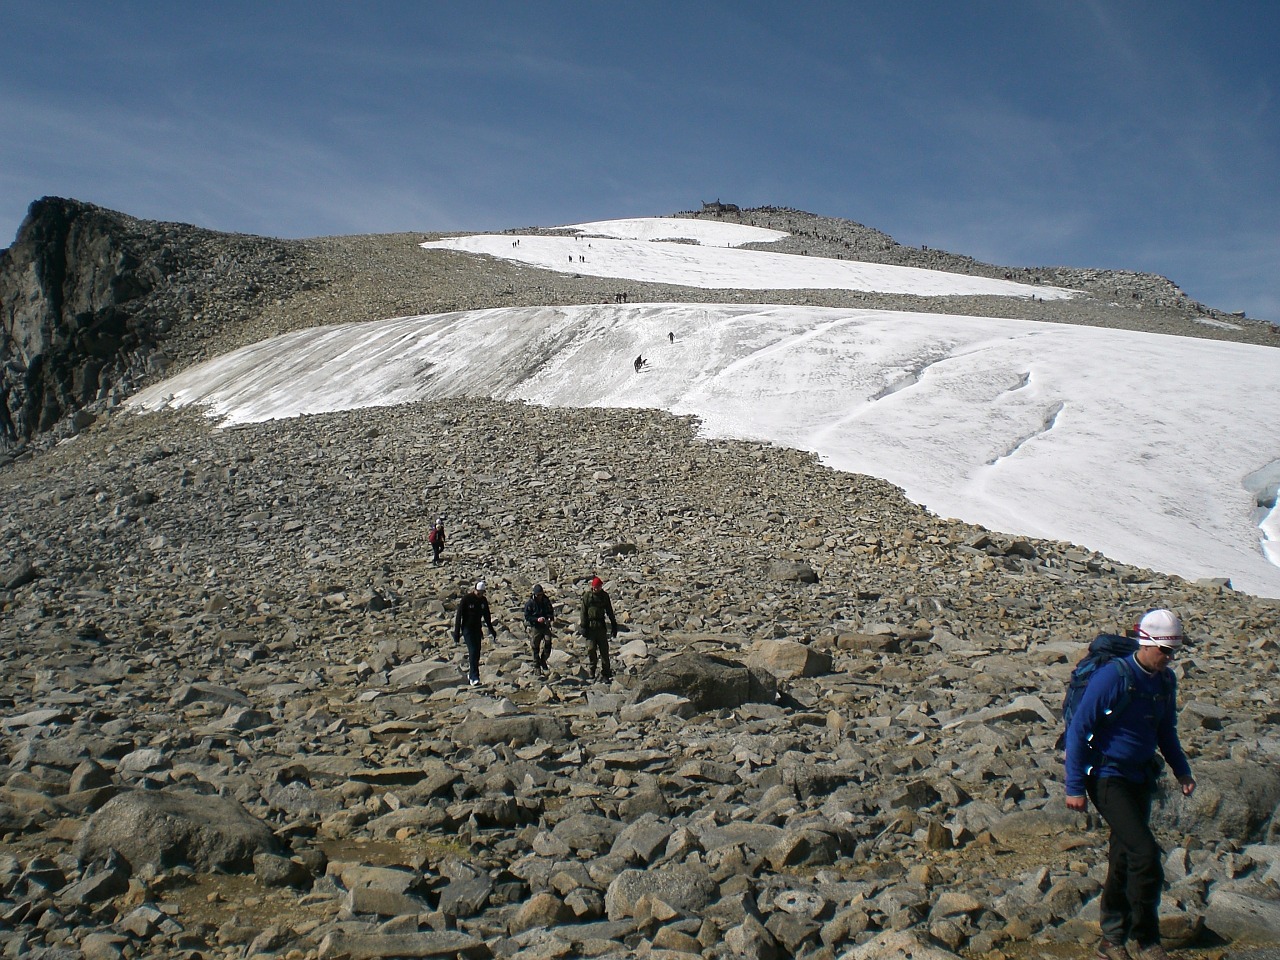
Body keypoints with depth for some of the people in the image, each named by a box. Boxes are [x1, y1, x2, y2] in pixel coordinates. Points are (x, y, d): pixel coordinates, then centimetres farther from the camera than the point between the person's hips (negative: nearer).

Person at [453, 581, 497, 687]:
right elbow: (458, 616, -11)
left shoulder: (483, 600, 4)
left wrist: (491, 630, 16)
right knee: (473, 652, -15)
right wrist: (457, 633, -14)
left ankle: (470, 675, 21)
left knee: (477, 653, 6)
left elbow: (487, 617, 16)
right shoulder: (466, 599, -12)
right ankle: (474, 678, -17)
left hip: (477, 629, 6)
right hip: (467, 629, -6)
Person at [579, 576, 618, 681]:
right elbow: (583, 613, 0)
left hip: (601, 626, 2)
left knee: (604, 650, 0)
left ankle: (605, 674, 4)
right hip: (590, 626, -2)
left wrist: (614, 625, 13)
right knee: (591, 649, -4)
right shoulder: (587, 596, -1)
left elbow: (609, 611, 14)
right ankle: (592, 670, 15)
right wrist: (583, 627, -6)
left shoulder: (604, 596, 7)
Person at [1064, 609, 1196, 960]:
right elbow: (1078, 730, -16)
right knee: (1145, 853, -15)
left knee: (1124, 860, 12)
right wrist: (1075, 786, -15)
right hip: (1107, 778, -7)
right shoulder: (1113, 677, -19)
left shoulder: (1166, 681, 4)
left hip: (1140, 779, 7)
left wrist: (1181, 770, 7)